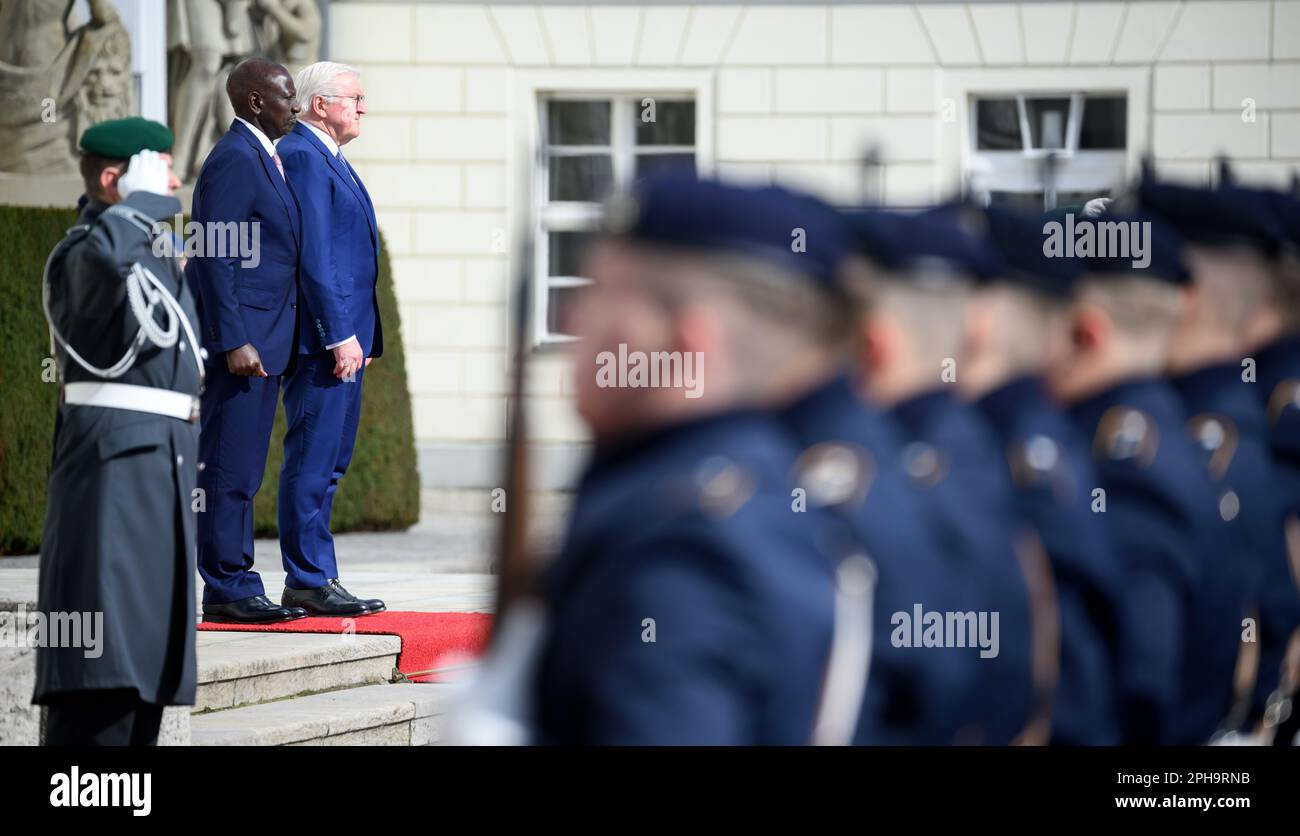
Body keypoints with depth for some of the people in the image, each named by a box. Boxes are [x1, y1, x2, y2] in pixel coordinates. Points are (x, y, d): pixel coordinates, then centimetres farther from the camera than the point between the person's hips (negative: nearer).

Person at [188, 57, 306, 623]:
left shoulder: (261, 157, 17)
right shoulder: (234, 159, -13)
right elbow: (215, 258, -18)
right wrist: (234, 342, -22)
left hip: (262, 341, 10)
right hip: (241, 338, -10)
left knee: (241, 473, 11)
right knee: (230, 471, -7)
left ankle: (235, 587, 14)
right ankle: (227, 589, -5)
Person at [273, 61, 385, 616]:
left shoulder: (331, 160, 20)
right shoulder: (300, 155, -12)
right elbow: (314, 254, -18)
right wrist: (340, 335, -21)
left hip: (345, 335, 10)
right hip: (323, 336, -10)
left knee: (329, 462, 11)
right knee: (312, 461, -7)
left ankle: (316, 580, 15)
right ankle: (308, 582, -6)